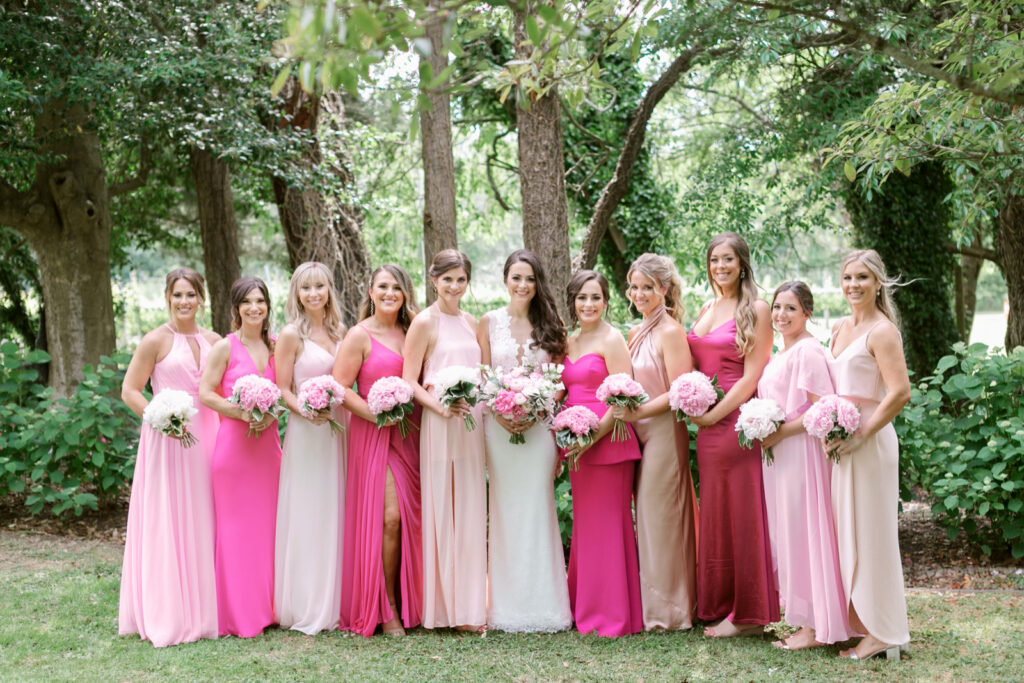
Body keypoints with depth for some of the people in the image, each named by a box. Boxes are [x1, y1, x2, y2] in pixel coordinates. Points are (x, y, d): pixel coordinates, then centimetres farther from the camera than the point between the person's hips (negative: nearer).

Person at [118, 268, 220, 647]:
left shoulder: (213, 341, 11)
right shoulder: (156, 341, -4)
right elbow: (129, 391, -5)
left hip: (207, 436, 5)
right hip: (168, 439, -5)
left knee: (203, 524, 9)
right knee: (167, 523, -2)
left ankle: (202, 608, 19)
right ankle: (168, 615, 6)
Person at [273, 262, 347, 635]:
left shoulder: (340, 332, 12)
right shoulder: (291, 335, -4)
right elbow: (283, 390, -5)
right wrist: (305, 411, -23)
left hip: (339, 430, 5)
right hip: (306, 432, -5)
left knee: (336, 514, 9)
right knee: (307, 517, -2)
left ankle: (335, 602, 19)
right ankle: (306, 609, 6)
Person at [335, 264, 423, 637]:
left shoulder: (411, 332, 13)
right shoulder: (360, 336, -4)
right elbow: (340, 387, -9)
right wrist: (377, 415, -15)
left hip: (410, 435, 5)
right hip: (374, 435, -5)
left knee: (412, 517, 4)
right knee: (388, 517, -10)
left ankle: (409, 603, 16)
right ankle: (385, 609, 1)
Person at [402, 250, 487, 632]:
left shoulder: (471, 323, 15)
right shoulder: (425, 323, -4)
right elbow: (409, 381, -8)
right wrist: (440, 406, -21)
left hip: (471, 424, 6)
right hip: (439, 425, -6)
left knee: (471, 513, 7)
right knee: (443, 513, -2)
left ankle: (471, 604, 14)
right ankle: (447, 606, 5)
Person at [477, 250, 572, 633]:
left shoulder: (550, 324, 8)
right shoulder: (490, 322, 8)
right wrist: (501, 414, -11)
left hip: (539, 426, 0)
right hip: (499, 426, 0)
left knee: (537, 510, -1)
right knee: (504, 511, 1)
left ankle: (541, 604, 5)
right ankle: (506, 608, 7)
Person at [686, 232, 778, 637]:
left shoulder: (755, 310, -6)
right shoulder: (706, 310, 16)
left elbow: (752, 376, -11)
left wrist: (714, 414, -13)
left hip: (738, 418, -7)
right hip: (707, 422, 7)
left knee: (742, 512, -2)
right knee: (714, 513, 11)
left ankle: (748, 615, 6)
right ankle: (720, 606, 21)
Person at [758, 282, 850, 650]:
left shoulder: (808, 351, -14)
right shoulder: (779, 353, 16)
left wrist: (780, 432, -19)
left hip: (801, 451, -10)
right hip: (778, 454, 10)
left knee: (803, 533, -5)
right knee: (787, 533, 11)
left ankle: (814, 626, 2)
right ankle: (803, 616, 19)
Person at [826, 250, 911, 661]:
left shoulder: (882, 331, -12)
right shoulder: (840, 328, 13)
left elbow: (900, 393, -20)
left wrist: (860, 435, -20)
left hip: (869, 441, -8)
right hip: (839, 440, 8)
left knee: (869, 534, -2)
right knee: (844, 531, 12)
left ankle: (881, 633, 7)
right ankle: (857, 621, 22)